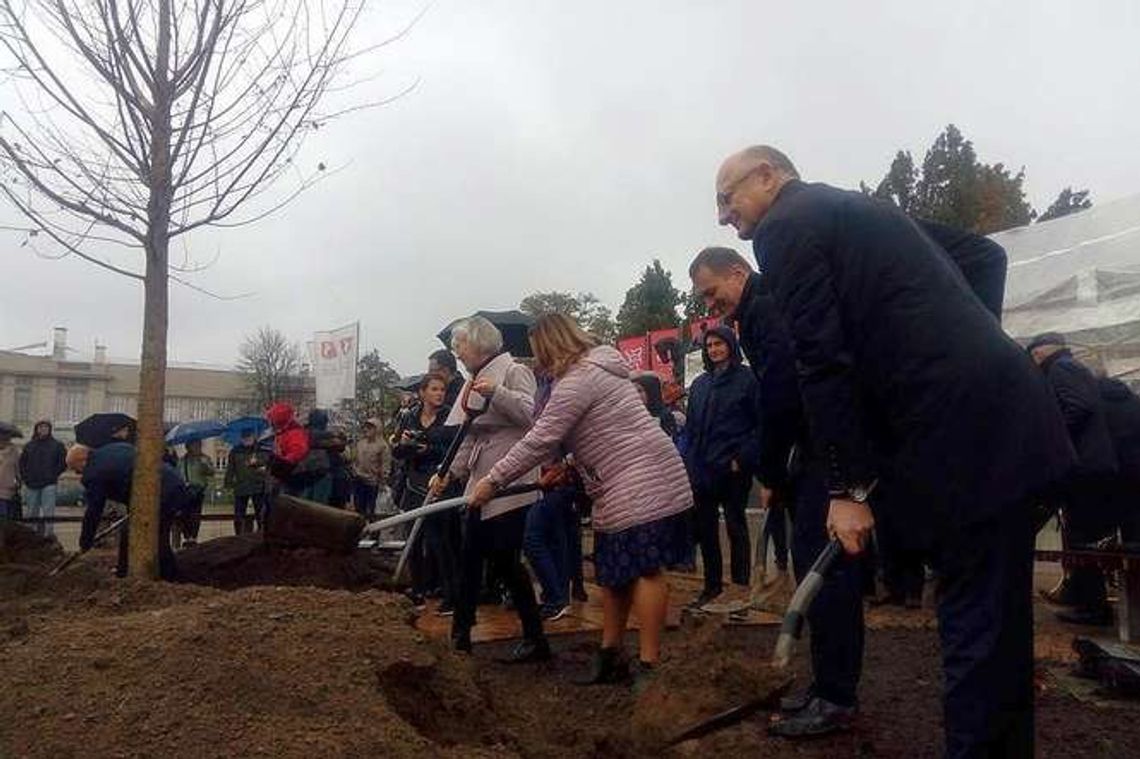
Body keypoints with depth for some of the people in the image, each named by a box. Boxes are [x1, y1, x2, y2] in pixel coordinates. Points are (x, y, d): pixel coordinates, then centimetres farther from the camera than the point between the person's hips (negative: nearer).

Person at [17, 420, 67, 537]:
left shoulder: (57, 445, 2)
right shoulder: (29, 445, 9)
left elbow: (64, 461, 2)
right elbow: (22, 462, 14)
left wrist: (54, 475, -4)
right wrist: (24, 477, 5)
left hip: (48, 485, -3)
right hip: (31, 485, 3)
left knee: (48, 512, -5)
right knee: (30, 512, 7)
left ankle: (47, 535, -2)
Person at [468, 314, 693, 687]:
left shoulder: (576, 380, -14)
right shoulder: (596, 367, 18)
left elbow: (538, 442, -15)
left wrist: (492, 481, -9)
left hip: (641, 486, -11)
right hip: (624, 487, 11)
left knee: (644, 569, -7)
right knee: (615, 570, 13)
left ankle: (649, 664, -2)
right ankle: (610, 653, 22)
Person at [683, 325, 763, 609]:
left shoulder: (747, 379, -2)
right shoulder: (699, 384, 14)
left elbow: (760, 423, -5)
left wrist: (744, 458, -13)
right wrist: (690, 463, 6)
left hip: (733, 468, -5)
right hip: (702, 468, 5)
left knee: (735, 524, 3)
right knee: (705, 526, 8)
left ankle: (741, 584, 14)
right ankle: (712, 584, 19)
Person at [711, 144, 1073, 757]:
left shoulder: (784, 227, -4)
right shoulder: (857, 208, 24)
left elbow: (823, 360, -13)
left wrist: (847, 487, -9)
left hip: (960, 432, -9)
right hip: (1005, 411, 9)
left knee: (974, 620, -3)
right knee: (998, 618, 16)